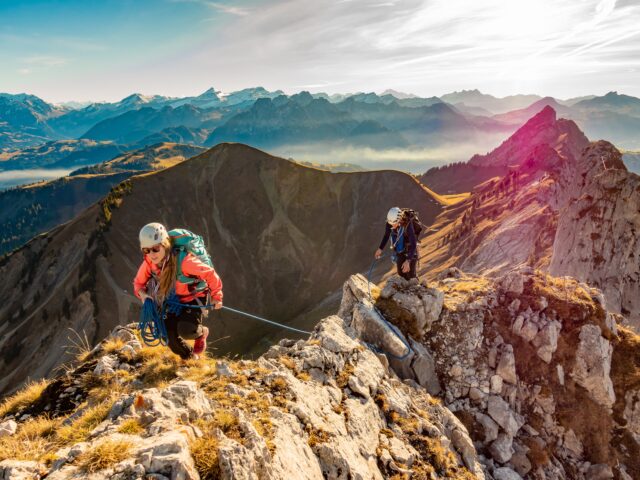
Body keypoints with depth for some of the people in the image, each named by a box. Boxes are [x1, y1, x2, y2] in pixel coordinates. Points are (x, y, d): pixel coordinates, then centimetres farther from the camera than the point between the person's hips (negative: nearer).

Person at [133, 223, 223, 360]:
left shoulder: (183, 260, -35)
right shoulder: (149, 263, -17)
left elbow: (210, 274, -25)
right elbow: (138, 282, 1)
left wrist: (216, 296, -12)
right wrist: (143, 294, -22)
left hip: (194, 298, -5)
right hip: (173, 301, 5)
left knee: (185, 330, -28)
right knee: (171, 339, -3)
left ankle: (201, 333, 10)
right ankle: (190, 358, 31)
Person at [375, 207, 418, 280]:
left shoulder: (407, 225, -35)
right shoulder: (390, 223, -19)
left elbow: (413, 244, -37)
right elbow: (386, 235, 2)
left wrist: (408, 261, -45)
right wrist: (380, 248, -7)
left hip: (410, 252, -5)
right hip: (399, 252, 5)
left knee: (411, 275, -3)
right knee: (401, 274, 8)